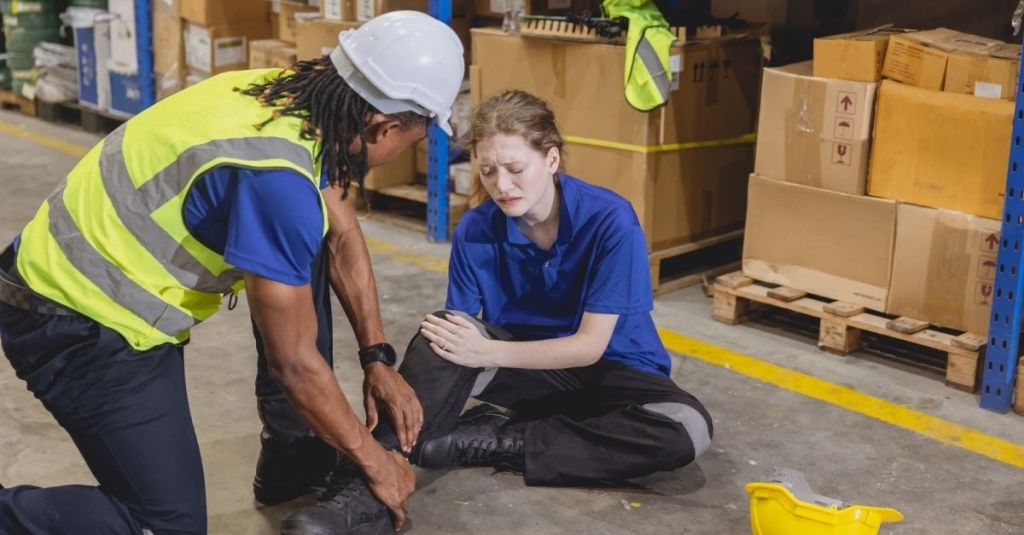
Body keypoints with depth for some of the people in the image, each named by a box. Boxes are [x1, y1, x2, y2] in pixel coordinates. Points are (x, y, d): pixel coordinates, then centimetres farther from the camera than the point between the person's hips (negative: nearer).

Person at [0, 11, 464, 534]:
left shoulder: (293, 96, -5)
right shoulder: (275, 176, -31)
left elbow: (342, 237, 9)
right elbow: (293, 362, -23)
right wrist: (374, 462, -9)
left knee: (305, 241, 10)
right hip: (81, 324, -9)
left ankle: (293, 461, 15)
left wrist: (378, 360, 8)